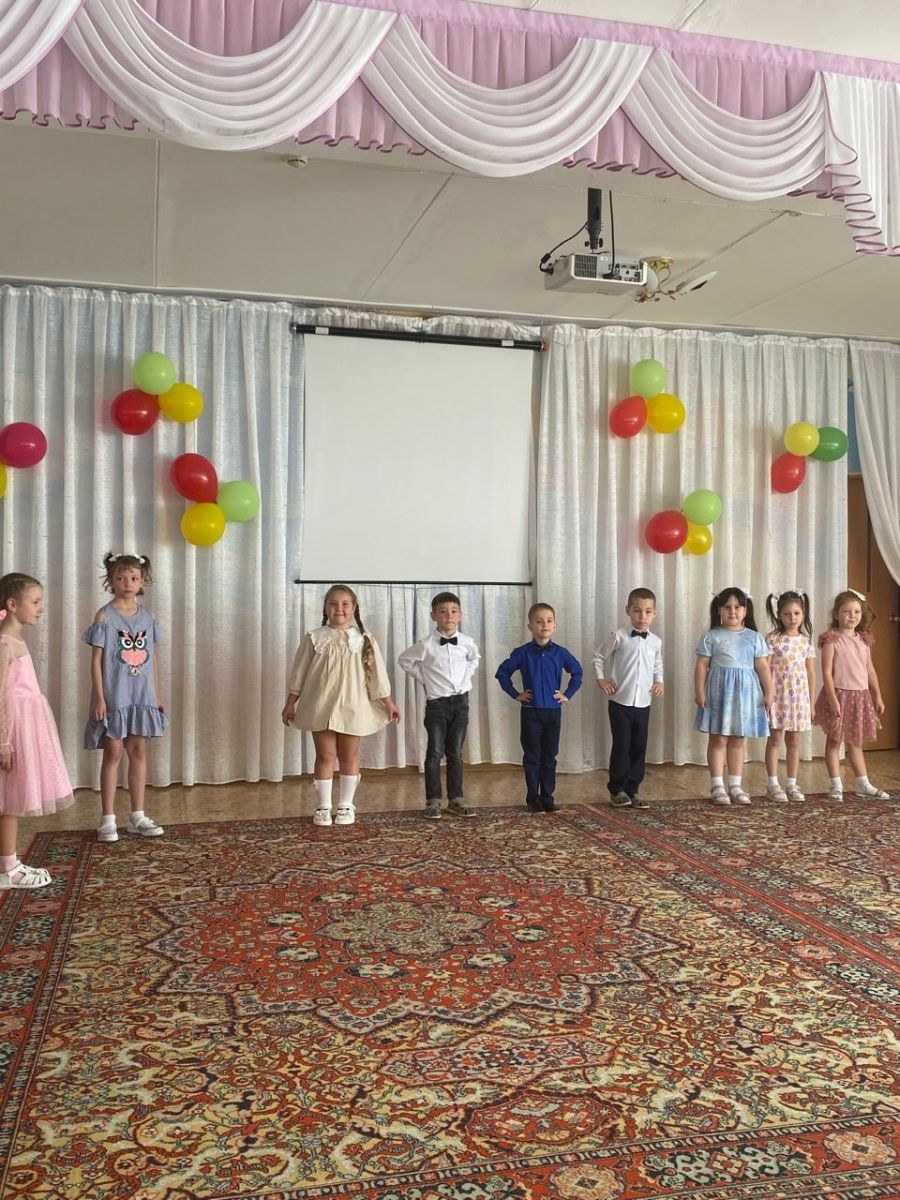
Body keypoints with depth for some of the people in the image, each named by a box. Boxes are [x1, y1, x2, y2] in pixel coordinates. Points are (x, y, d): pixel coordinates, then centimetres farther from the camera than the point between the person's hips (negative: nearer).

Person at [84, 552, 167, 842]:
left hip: (142, 696, 4)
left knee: (138, 752, 9)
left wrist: (156, 695, 9)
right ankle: (108, 819, 10)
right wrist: (99, 697, -13)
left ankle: (137, 816, 17)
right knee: (113, 754, 1)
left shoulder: (147, 616, 6)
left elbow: (153, 658, 10)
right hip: (114, 696, -4)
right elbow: (96, 659, -8)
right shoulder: (104, 616, -6)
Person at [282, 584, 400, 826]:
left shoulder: (364, 639, 0)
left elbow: (377, 674, 3)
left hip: (352, 707, 1)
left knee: (349, 756, 8)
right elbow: (299, 673, 4)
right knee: (325, 755, 3)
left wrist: (388, 702, 2)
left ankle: (346, 805, 19)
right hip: (321, 706, 0)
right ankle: (323, 807, 12)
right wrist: (290, 703, 3)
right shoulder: (314, 638, -1)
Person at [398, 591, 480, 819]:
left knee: (456, 753, 9)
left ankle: (456, 799, 16)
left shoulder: (467, 643, 0)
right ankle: (433, 801, 4)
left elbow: (474, 659, 22)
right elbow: (404, 660, 2)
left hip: (460, 701, 3)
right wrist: (423, 678, 1)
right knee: (435, 753, -2)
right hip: (436, 703, -3)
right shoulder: (426, 645, -11)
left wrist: (466, 676, 8)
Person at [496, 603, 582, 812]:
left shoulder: (560, 653, -1)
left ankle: (547, 797, 17)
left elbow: (577, 673, 13)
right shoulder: (522, 653, -6)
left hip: (553, 711, 2)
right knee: (532, 757, 5)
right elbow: (502, 672, 2)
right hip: (531, 711, -2)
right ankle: (532, 798, 13)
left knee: (549, 757, 8)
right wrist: (515, 694, -2)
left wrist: (568, 694, 5)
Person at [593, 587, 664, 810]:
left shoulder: (655, 641, 5)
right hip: (620, 702, -4)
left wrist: (659, 681, 5)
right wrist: (601, 679, -3)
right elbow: (598, 657, 5)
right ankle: (618, 789, 11)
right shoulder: (619, 637, -6)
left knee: (639, 747, 6)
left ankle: (633, 789, 16)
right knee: (621, 746, 0)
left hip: (643, 703, 4)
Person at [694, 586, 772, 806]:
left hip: (745, 691, 3)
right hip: (719, 690, -3)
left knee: (737, 739, 9)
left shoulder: (754, 637, 7)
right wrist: (699, 692, -10)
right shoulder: (712, 636, -1)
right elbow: (701, 666, -3)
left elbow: (762, 667, 6)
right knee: (718, 738, 0)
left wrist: (769, 692, 2)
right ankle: (717, 786, 6)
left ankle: (735, 785, 16)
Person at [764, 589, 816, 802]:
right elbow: (765, 670, -7)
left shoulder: (806, 641, 6)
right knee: (775, 738, 1)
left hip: (799, 696, 3)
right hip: (777, 695, -3)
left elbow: (811, 673, 9)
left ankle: (792, 784, 15)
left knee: (794, 740, 8)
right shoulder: (772, 639, -5)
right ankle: (773, 785, 7)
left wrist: (811, 702, 7)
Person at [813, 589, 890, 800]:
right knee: (834, 740, 4)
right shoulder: (832, 639, -10)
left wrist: (878, 697, 11)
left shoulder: (864, 640, 8)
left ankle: (863, 785, 22)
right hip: (839, 694, -6)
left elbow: (870, 670, 12)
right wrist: (833, 699, -19)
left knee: (856, 742, 16)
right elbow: (827, 672, -14)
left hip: (861, 696, 6)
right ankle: (835, 785, 8)